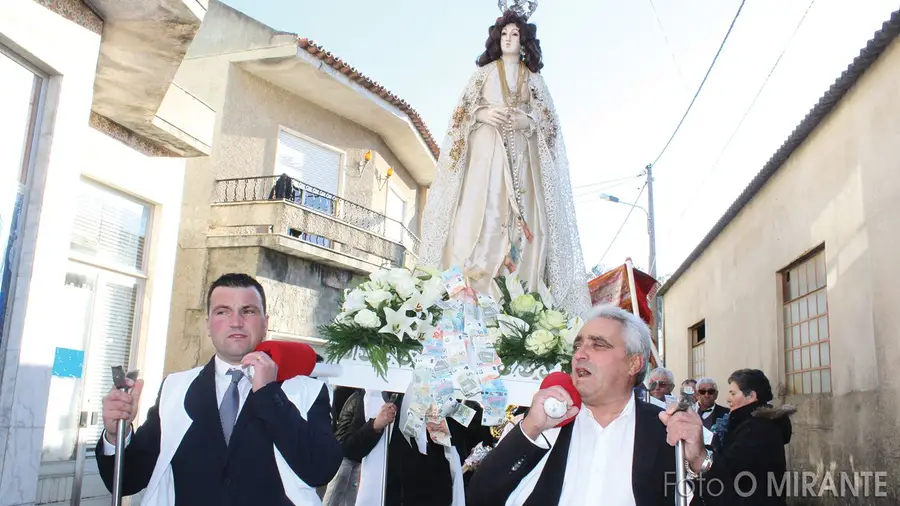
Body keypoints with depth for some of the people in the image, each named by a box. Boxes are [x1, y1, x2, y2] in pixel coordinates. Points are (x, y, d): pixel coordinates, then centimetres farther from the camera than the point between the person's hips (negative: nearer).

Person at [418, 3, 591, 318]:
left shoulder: (533, 77, 18)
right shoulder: (484, 72, 16)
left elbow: (547, 119, 11)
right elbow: (464, 110, 10)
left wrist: (525, 120, -9)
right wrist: (484, 114, -10)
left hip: (522, 154, 1)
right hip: (486, 149, -1)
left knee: (524, 218, -11)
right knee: (480, 212, -18)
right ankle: (470, 290, -22)